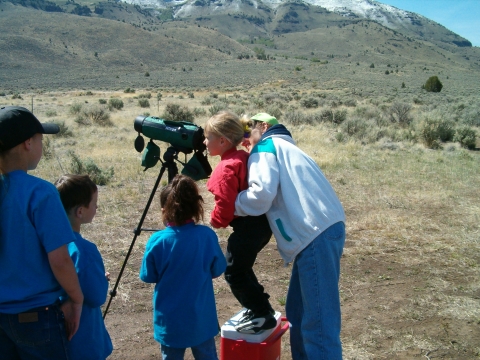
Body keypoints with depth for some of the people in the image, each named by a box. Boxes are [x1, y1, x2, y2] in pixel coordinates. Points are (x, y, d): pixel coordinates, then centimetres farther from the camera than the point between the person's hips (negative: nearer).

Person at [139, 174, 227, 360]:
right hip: (202, 317, 1)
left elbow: (148, 277, -4)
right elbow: (218, 270, 0)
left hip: (170, 319, -1)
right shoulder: (207, 236, -14)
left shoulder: (157, 241, -17)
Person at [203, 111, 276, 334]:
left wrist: (215, 222, -3)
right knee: (241, 267, 23)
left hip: (247, 226, -10)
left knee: (233, 272, 4)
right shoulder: (244, 157, 8)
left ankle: (263, 316, 11)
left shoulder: (225, 169, -20)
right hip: (261, 222, 10)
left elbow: (225, 206, -23)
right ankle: (259, 308, 32)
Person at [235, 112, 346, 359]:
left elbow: (261, 194, -15)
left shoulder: (265, 147, 1)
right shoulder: (285, 147, 30)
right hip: (326, 229, 10)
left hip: (316, 235, -10)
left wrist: (231, 207, 1)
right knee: (298, 313, 19)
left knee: (318, 322, -6)